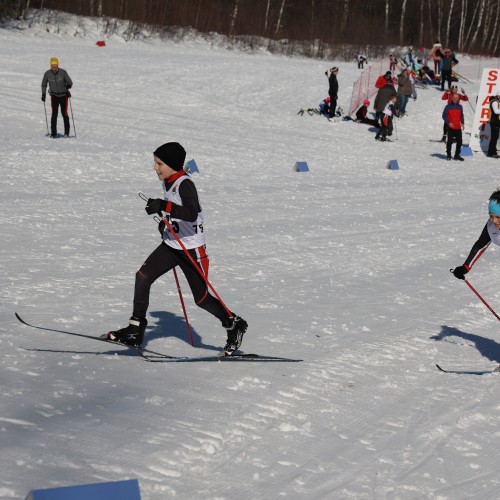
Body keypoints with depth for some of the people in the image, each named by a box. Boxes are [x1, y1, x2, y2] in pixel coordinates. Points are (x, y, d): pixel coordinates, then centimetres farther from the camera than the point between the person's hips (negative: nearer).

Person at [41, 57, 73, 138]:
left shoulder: (63, 72, -15)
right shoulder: (47, 73, -8)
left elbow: (70, 82, -7)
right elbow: (44, 85, 7)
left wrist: (68, 86, -22)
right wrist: (43, 94, 1)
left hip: (63, 95, -1)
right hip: (54, 96, 1)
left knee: (64, 113, -1)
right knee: (54, 114, -6)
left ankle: (67, 132, 14)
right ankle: (53, 133, -1)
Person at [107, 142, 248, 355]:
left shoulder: (185, 184, -20)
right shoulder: (168, 182, 6)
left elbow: (191, 213, -35)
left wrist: (163, 206, -40)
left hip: (191, 248, -8)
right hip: (171, 244, 8)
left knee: (201, 299, 1)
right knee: (143, 276, -8)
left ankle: (234, 325, 24)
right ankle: (135, 330, -2)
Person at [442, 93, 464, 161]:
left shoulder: (460, 107, 11)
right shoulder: (448, 106, 0)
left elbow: (461, 115, 18)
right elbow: (444, 115, 1)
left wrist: (462, 123, 2)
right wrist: (448, 123, -11)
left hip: (458, 128, 3)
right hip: (450, 127, -3)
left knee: (459, 142, 1)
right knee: (450, 141, 0)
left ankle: (457, 155, 12)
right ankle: (448, 155, 10)